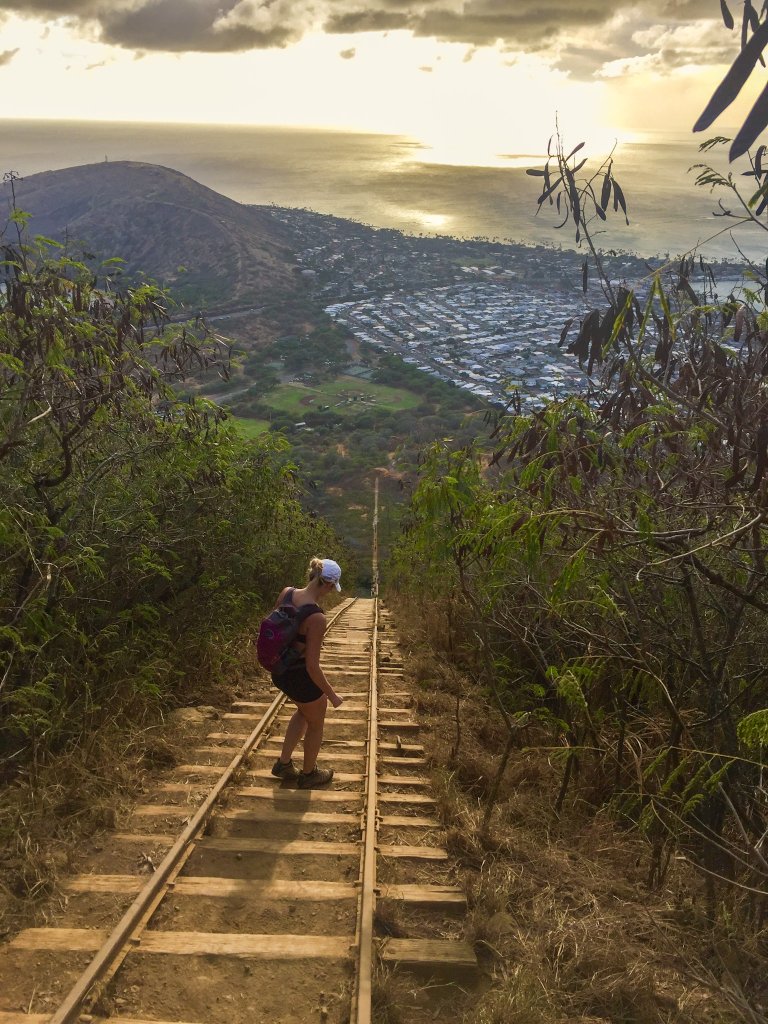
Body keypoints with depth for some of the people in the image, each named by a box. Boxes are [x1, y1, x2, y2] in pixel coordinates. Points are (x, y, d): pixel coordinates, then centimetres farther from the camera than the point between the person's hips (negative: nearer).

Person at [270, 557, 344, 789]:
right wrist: (332, 695, -12)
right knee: (316, 722, 22)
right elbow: (312, 666, -26)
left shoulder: (286, 593, -11)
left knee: (304, 711, 34)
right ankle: (309, 774, 43)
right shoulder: (317, 618, -31)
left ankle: (283, 763, 44)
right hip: (301, 677, -7)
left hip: (279, 671, 7)